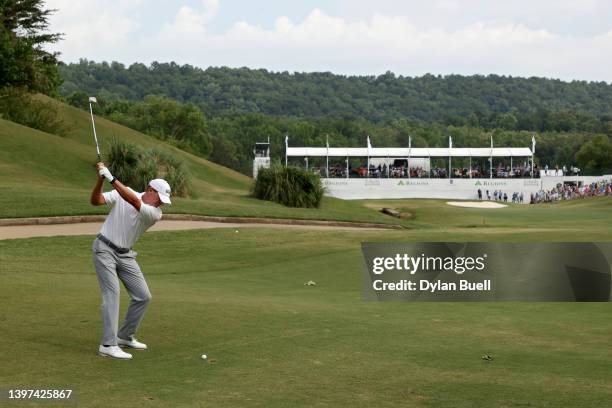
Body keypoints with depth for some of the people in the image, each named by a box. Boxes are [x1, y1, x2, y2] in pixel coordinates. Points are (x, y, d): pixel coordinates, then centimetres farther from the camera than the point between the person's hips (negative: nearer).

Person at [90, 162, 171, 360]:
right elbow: (95, 201, -18)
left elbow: (135, 202, -29)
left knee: (143, 296, 3)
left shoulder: (155, 213, -11)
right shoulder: (121, 193, -10)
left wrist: (112, 178, -37)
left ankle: (125, 336, 21)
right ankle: (108, 345, -18)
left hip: (125, 255, 5)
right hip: (105, 249, -5)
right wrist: (101, 179, -34)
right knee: (112, 293, -17)